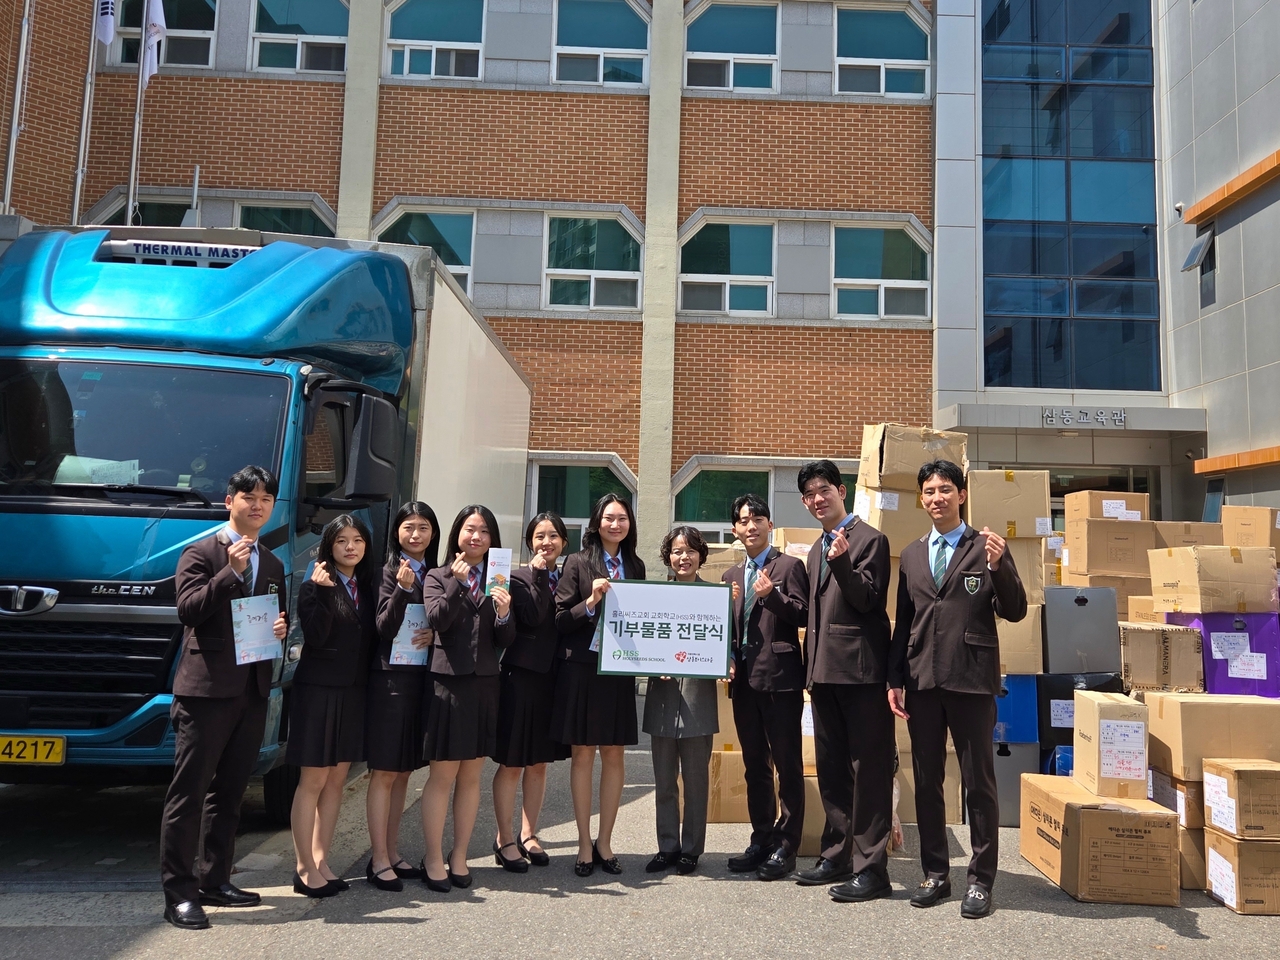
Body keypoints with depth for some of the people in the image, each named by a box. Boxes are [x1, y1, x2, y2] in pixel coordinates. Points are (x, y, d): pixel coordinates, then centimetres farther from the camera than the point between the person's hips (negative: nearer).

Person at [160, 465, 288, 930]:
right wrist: (232, 572, -20)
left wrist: (282, 629, 4)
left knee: (229, 793, 13)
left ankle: (214, 881, 23)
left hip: (252, 691, 6)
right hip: (206, 689, -6)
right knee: (189, 792, -2)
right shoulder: (201, 553, -1)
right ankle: (178, 890, 5)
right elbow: (188, 610, -14)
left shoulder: (273, 565, 18)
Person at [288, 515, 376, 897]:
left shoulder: (366, 588, 11)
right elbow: (315, 636, -19)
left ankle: (321, 860, 22)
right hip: (318, 689, -6)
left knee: (336, 781, 12)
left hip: (353, 692, 6)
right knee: (313, 781, 0)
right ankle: (305, 869, 9)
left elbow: (373, 637, 8)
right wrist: (320, 591, -25)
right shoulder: (315, 586, -7)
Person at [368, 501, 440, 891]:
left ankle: (392, 853, 23)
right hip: (390, 678, -5)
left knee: (404, 771, 13)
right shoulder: (388, 571, -6)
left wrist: (436, 635, -8)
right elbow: (384, 628, -14)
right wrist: (402, 588, -28)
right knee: (384, 772, -1)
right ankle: (379, 860, 6)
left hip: (422, 678, 5)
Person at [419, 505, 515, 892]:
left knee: (471, 776, 10)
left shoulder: (498, 582, 8)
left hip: (484, 685, 3)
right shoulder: (438, 576, 3)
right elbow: (437, 619, -15)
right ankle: (433, 859, 14)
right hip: (448, 682, -3)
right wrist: (457, 582, -21)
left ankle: (459, 857, 22)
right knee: (442, 775, 2)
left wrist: (504, 614, -16)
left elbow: (506, 641, 3)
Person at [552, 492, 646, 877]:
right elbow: (558, 620, -6)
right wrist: (590, 602, -21)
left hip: (620, 672, 4)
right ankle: (584, 844, 16)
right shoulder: (578, 563, -3)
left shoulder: (635, 566, 9)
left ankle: (604, 842, 20)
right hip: (582, 669, -3)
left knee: (614, 756, 8)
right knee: (583, 755, 4)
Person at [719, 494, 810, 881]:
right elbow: (728, 626, 17)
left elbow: (804, 615, -8)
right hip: (744, 679, 6)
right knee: (754, 765, 13)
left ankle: (785, 847, 9)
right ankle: (761, 839, 24)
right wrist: (726, 661, 1)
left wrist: (772, 595, -21)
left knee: (788, 765, 1)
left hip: (779, 677, -6)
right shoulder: (732, 575, 17)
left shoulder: (789, 566, -1)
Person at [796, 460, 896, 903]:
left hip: (861, 669, -8)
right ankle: (837, 855, 27)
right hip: (824, 671, 9)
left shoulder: (869, 539, -6)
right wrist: (810, 667, 17)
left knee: (868, 770, -2)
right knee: (831, 770, 15)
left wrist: (842, 563, -29)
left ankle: (871, 868, 5)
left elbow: (868, 600, -14)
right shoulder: (816, 550, 19)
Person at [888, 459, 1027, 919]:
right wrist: (894, 680, 7)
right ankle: (935, 873, 23)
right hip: (921, 680, 4)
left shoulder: (986, 547, 0)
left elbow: (1015, 612, -5)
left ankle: (980, 879, 16)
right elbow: (903, 622, 12)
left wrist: (999, 567, -21)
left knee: (978, 782, 4)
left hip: (971, 680, -4)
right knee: (926, 781, 11)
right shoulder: (911, 554, 12)